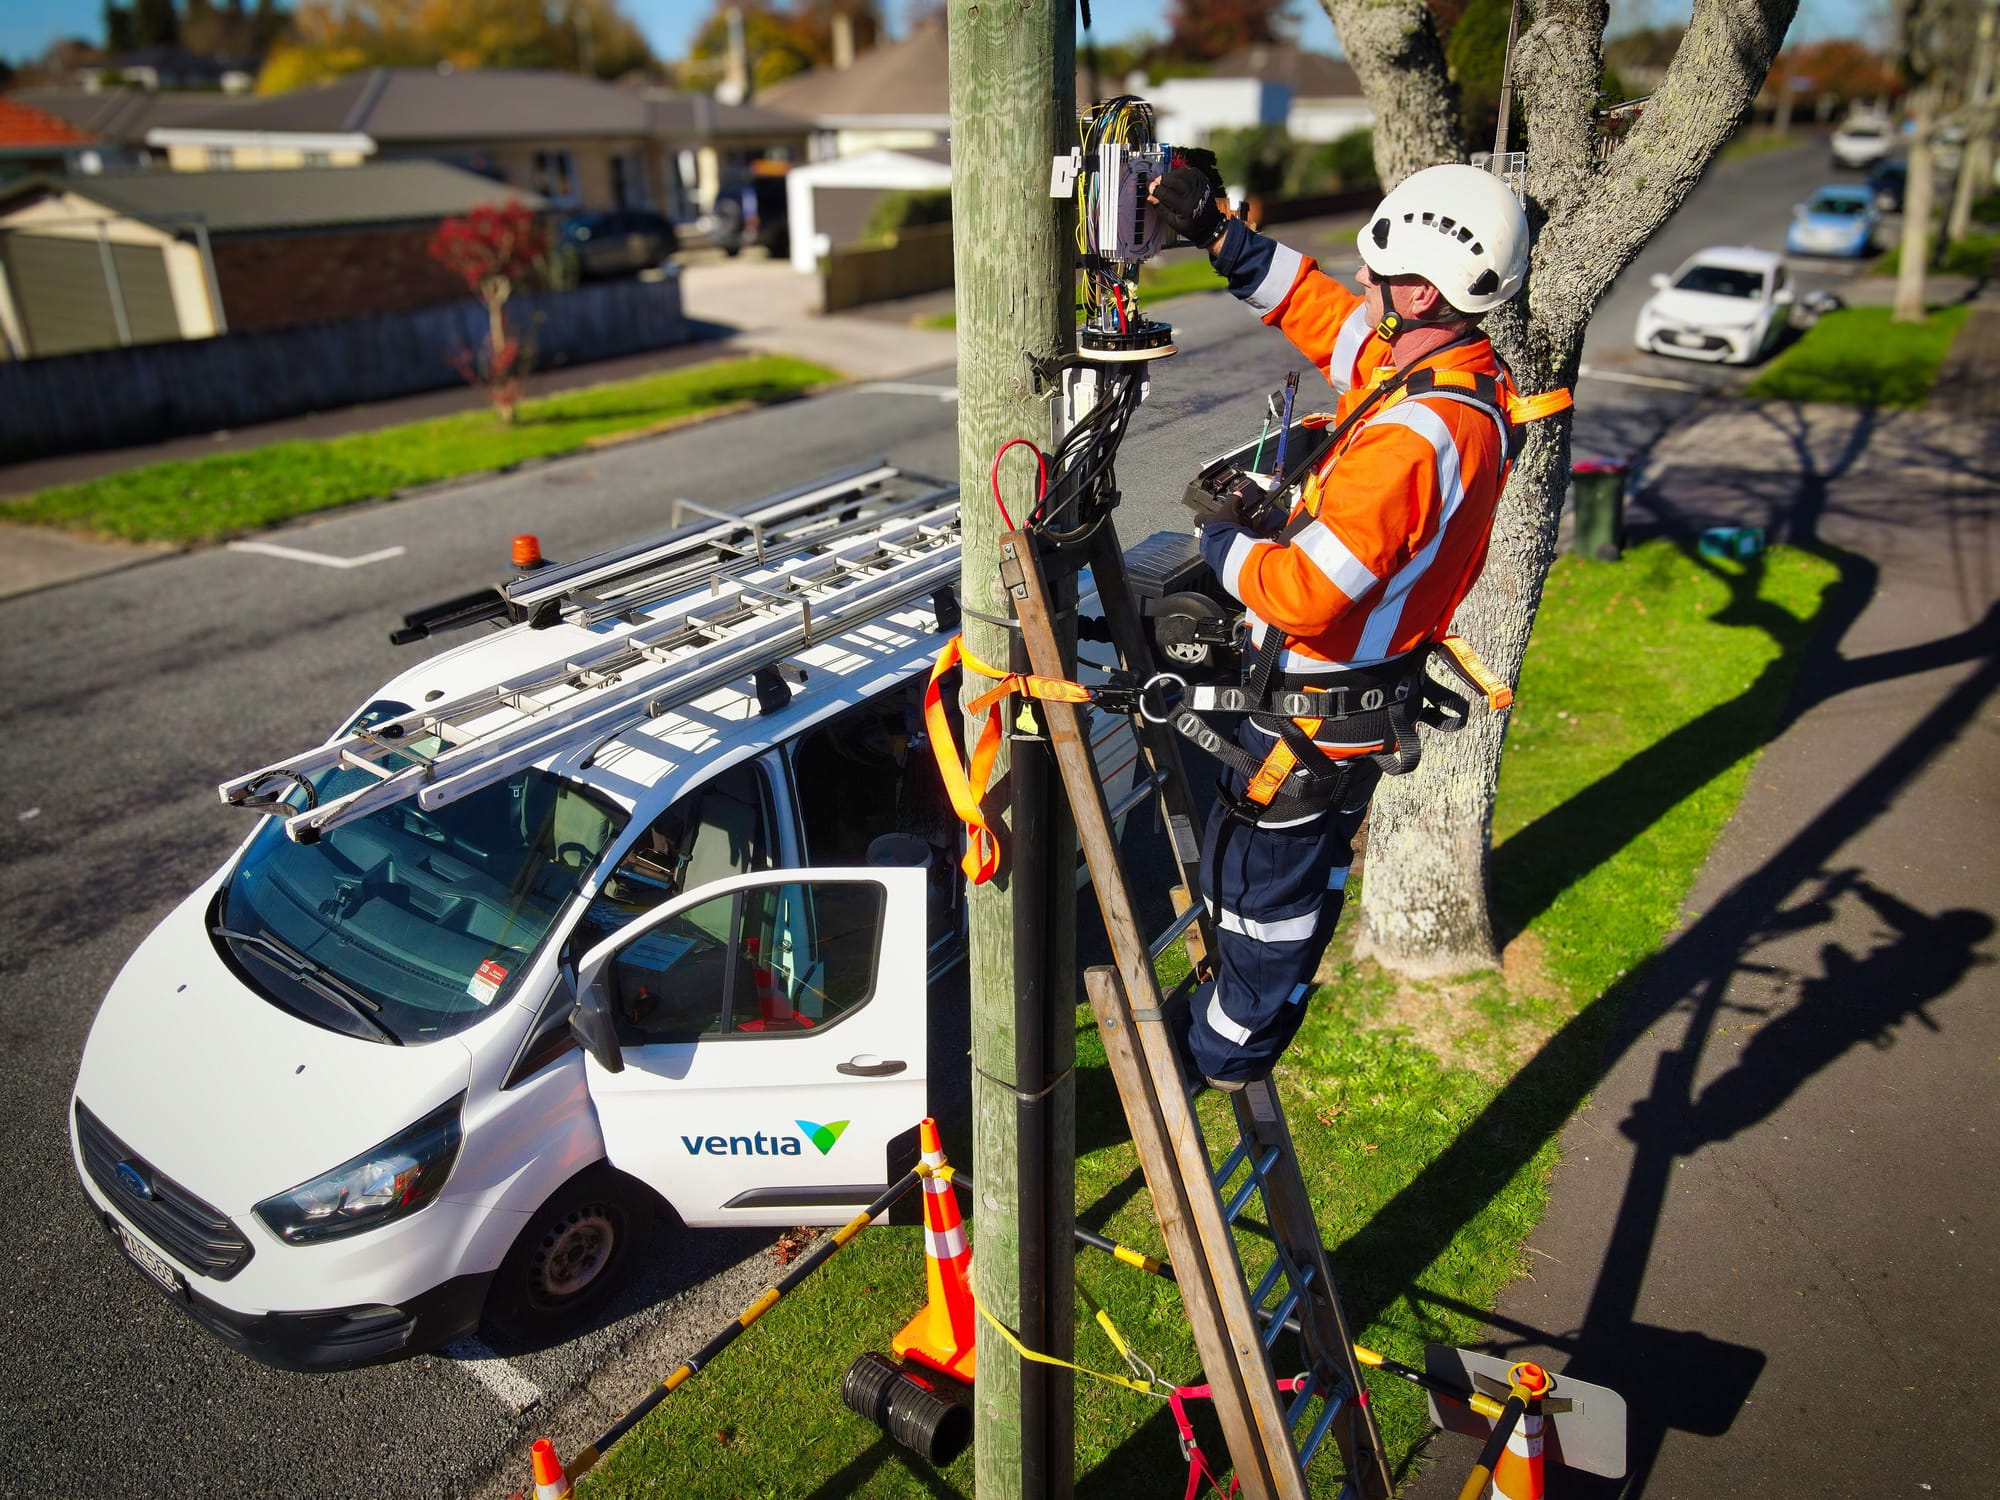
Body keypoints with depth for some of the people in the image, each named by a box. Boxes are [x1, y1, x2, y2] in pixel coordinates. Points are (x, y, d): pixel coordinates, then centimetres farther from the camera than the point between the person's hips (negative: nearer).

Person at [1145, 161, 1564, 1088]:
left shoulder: (1413, 439, -33)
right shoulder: (1462, 376, -3)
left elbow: (1303, 595, -33)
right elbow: (1324, 314, 9)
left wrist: (1221, 540, -14)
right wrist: (1214, 232, 4)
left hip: (1318, 712, -10)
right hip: (1368, 687, 10)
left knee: (1264, 883, 9)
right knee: (1310, 865, 26)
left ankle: (1224, 1062, 31)